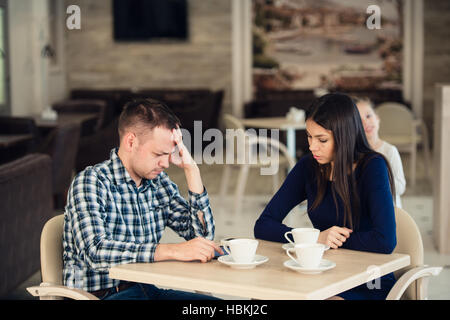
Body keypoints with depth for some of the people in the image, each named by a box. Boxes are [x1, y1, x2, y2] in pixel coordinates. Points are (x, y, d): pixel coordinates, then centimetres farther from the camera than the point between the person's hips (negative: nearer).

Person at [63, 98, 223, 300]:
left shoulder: (158, 181, 9)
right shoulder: (90, 182, -12)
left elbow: (202, 234, 7)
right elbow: (95, 253, -26)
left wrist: (191, 169, -1)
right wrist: (174, 251, -31)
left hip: (148, 290, 7)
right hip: (100, 294, -7)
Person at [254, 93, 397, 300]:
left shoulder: (371, 168, -12)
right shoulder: (308, 167, 2)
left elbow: (385, 241, -24)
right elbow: (263, 226, -1)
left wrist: (336, 238, -11)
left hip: (369, 288, -4)